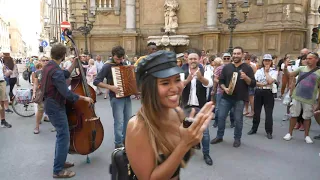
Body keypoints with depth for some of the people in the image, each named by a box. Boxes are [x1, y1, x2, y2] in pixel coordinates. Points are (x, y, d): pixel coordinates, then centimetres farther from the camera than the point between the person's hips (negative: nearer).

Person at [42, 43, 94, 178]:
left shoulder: (48, 66, 6)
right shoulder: (56, 71, -25)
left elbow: (64, 75, 19)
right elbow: (66, 93, -28)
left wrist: (74, 64, 14)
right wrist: (84, 98, -19)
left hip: (52, 105, 10)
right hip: (56, 107, -10)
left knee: (61, 135, 20)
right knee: (64, 137, -4)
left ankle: (59, 161, 32)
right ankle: (58, 170, 4)